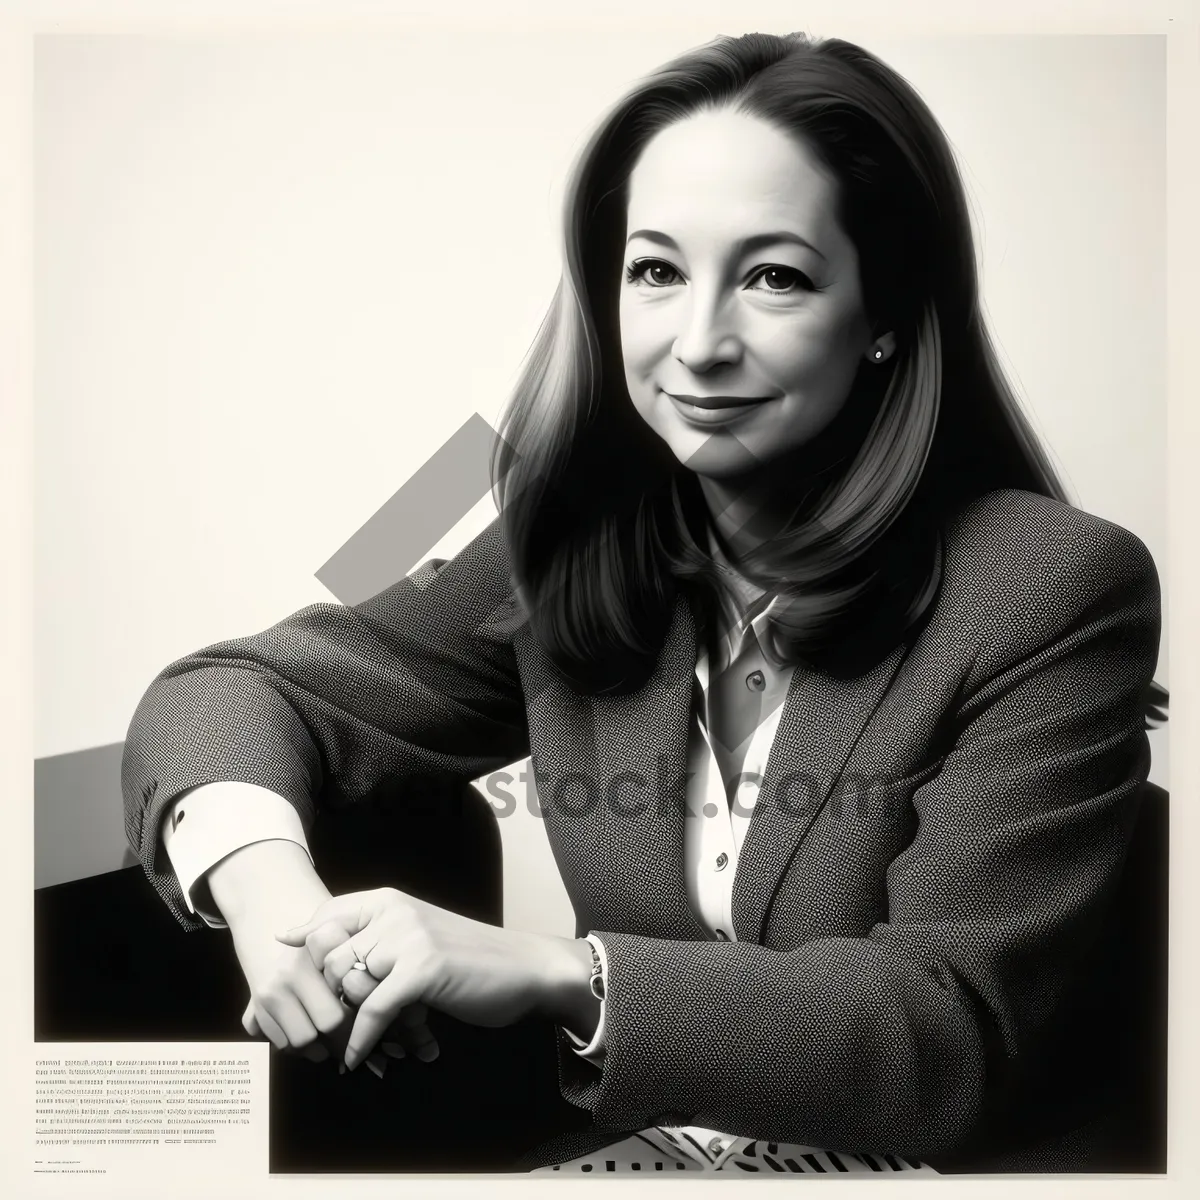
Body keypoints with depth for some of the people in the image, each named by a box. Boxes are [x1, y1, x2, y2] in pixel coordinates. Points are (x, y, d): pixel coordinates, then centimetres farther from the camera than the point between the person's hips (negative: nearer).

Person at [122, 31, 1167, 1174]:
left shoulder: (1057, 592, -15)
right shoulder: (579, 551, -3)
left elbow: (953, 1030, -19)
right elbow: (236, 689, 1)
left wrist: (553, 973, -30)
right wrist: (263, 880, -22)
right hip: (630, 1143, 4)